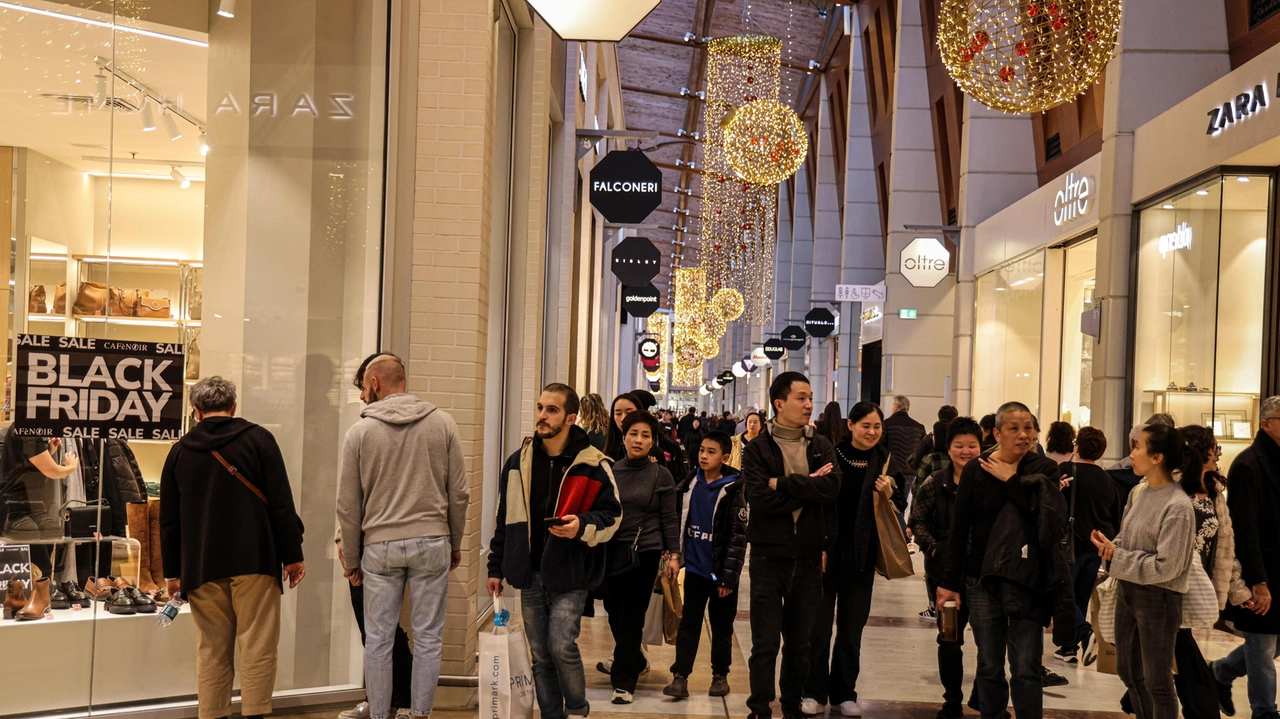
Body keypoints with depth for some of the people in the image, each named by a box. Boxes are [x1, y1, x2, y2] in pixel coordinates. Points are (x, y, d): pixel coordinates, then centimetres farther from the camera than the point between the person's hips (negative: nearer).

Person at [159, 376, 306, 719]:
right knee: (257, 648, -1)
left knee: (211, 651, 7)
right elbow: (281, 504, -4)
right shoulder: (257, 439, 1)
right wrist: (292, 556, -1)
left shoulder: (180, 450, 10)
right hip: (254, 563, -3)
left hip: (202, 568, 3)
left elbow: (168, 519, 12)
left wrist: (173, 571, 18)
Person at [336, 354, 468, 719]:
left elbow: (348, 504, 2)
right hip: (431, 543, 1)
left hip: (380, 546, -1)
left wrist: (351, 558, 12)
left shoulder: (360, 431, -1)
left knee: (378, 640, 7)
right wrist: (455, 544, 14)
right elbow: (459, 492, 3)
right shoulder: (442, 422, 2)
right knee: (427, 638, 6)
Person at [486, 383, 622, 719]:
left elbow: (612, 515, -1)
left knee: (562, 647, -10)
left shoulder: (592, 465, -7)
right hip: (529, 575, 4)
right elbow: (505, 519, 13)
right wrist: (496, 568, 13)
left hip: (569, 575, -4)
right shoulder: (518, 462, 7)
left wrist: (583, 526, -22)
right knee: (540, 654, 9)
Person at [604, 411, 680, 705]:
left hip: (645, 553, -3)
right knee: (614, 612, 8)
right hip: (613, 551, 3)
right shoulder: (611, 471, 4)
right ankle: (634, 660, 34)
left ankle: (624, 682, 3)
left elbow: (669, 519, 0)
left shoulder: (661, 475, -1)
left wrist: (673, 554, -5)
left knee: (631, 617, -3)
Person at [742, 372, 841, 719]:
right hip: (769, 554, -3)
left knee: (799, 643, 12)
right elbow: (758, 498, -18)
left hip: (808, 555, 3)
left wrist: (783, 483, -16)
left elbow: (831, 488, -12)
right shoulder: (757, 449, -4)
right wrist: (807, 486, -13)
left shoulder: (821, 447, 6)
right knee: (765, 642, 0)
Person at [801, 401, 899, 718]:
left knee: (852, 626, 10)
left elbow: (901, 506, 10)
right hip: (825, 549, -3)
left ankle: (844, 692, 20)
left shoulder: (885, 461, 3)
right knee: (819, 623, 3)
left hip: (861, 555, 3)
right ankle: (814, 692, 12)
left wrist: (889, 495, -12)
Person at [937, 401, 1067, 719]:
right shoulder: (976, 470, 1)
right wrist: (950, 581, 1)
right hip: (982, 579, 1)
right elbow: (959, 528, 3)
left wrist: (1012, 480, -12)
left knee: (1026, 669, -4)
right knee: (989, 667, 7)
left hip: (1025, 577, -1)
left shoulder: (1043, 469, 1)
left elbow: (1052, 520, -14)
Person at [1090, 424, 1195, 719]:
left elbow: (1165, 567, -21)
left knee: (1157, 682, 4)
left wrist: (1116, 557, -17)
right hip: (1127, 590, 8)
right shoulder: (1139, 493, 4)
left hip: (1158, 597, -8)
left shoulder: (1178, 506, -20)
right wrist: (1111, 546, -9)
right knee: (1128, 672, 19)